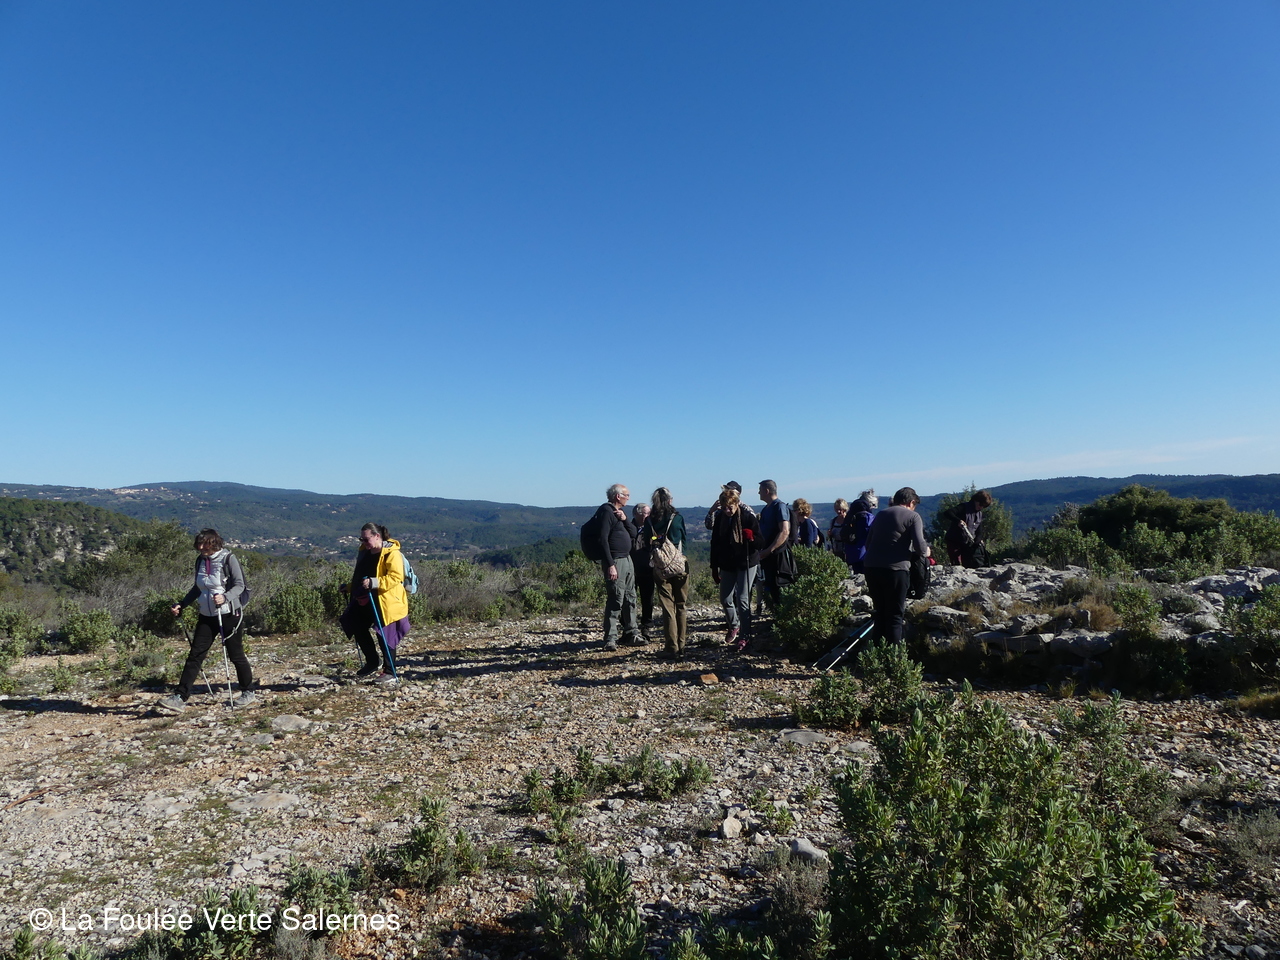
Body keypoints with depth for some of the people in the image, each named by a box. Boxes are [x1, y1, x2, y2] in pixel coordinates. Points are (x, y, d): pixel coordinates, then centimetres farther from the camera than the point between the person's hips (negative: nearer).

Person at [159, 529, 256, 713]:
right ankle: (179, 698, 2)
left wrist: (225, 597, -30)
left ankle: (248, 693, 20)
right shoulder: (200, 561, 8)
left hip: (229, 614, -6)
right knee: (195, 655, 0)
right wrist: (181, 605, 12)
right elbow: (197, 588, 21)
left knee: (236, 655, 4)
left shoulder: (228, 558, -9)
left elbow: (239, 585, -13)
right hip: (207, 615, 6)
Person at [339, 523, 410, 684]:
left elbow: (396, 577, -25)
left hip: (386, 601, -9)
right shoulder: (364, 551, 11)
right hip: (365, 600, 9)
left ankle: (390, 673, 10)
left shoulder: (391, 553, -15)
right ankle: (373, 662, 25)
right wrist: (350, 587, 13)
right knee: (356, 626, 8)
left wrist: (373, 583, -33)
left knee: (384, 636, -2)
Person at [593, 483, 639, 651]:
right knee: (615, 600, -9)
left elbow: (634, 533, 12)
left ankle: (630, 634, 22)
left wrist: (625, 519, -7)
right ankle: (610, 639, -5)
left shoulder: (621, 511, 17)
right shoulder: (606, 511, -11)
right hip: (615, 562, -9)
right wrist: (610, 565, -23)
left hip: (627, 560, 9)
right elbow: (603, 540, -18)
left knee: (630, 598, 13)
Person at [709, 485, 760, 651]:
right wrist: (714, 567, 6)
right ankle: (733, 626, 35)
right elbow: (715, 543, 5)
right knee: (725, 599, 10)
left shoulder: (748, 517, -12)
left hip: (745, 564, -5)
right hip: (727, 565, 5)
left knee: (743, 600, -7)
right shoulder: (720, 518, 0)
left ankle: (745, 636, 2)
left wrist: (751, 538, -31)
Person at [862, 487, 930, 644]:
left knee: (880, 612, 16)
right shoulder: (913, 516, 3)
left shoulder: (881, 514, 20)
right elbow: (919, 545, -7)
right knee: (895, 615, 1)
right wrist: (925, 551, 13)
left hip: (871, 566, 5)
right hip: (895, 568, -5)